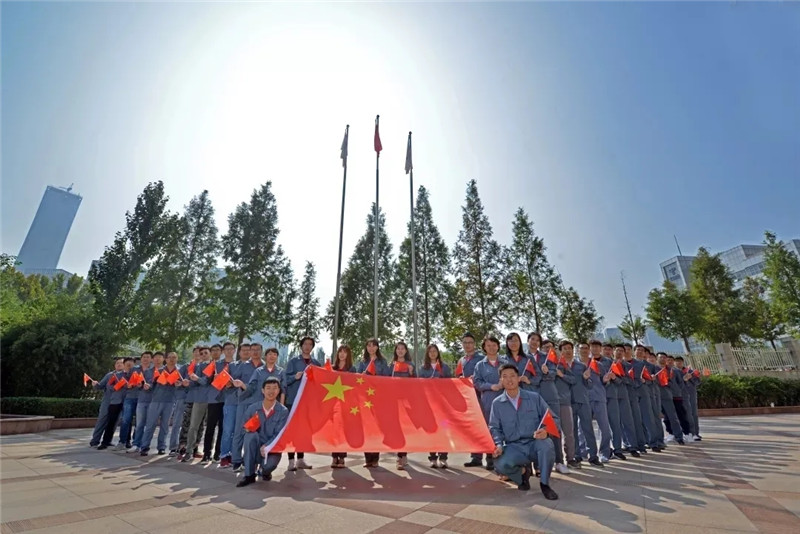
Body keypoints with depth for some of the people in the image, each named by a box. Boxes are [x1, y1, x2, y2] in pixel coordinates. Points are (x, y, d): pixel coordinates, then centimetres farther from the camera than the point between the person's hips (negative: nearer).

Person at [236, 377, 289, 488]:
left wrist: (266, 446, -27)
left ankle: (265, 471, 11)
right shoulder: (253, 408, -3)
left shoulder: (283, 411, -9)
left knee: (269, 465, -32)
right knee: (251, 435, -30)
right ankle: (249, 475, -15)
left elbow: (279, 434, -13)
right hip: (256, 447, 2)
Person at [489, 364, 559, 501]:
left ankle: (544, 484, -5)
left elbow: (553, 418, 2)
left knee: (547, 445, -35)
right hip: (513, 447, 1)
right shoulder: (497, 403, 4)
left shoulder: (534, 397, 4)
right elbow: (494, 428, 2)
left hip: (535, 443, 0)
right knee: (501, 465, -30)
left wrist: (545, 430, -20)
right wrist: (498, 445, -18)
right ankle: (523, 471, 10)